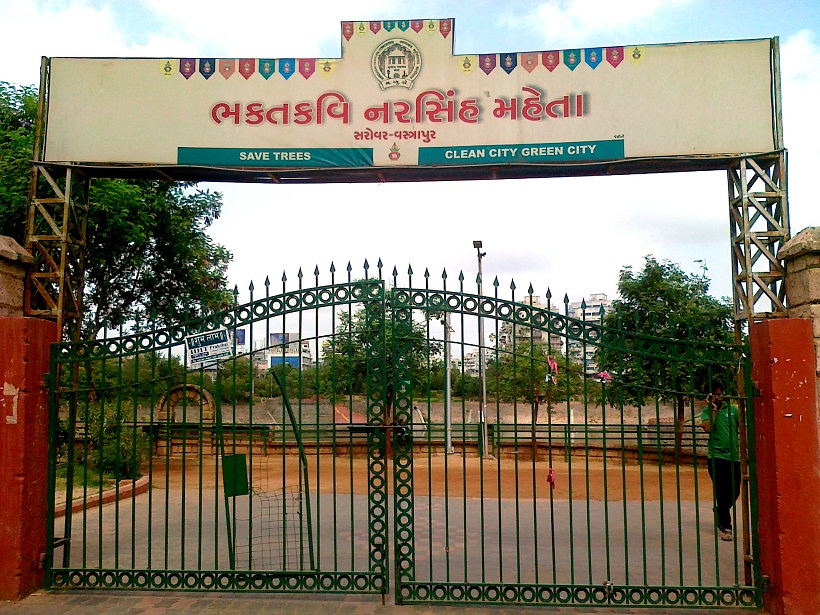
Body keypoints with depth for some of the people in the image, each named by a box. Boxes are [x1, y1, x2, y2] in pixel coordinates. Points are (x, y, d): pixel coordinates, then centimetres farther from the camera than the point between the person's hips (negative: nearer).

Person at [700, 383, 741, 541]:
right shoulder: (706, 412, 2)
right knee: (722, 492, -4)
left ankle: (720, 512, 39)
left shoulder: (732, 409, 9)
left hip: (734, 457, 4)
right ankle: (725, 526, 4)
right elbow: (708, 428, -15)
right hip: (716, 456, -3)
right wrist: (714, 410, -11)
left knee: (734, 492, 12)